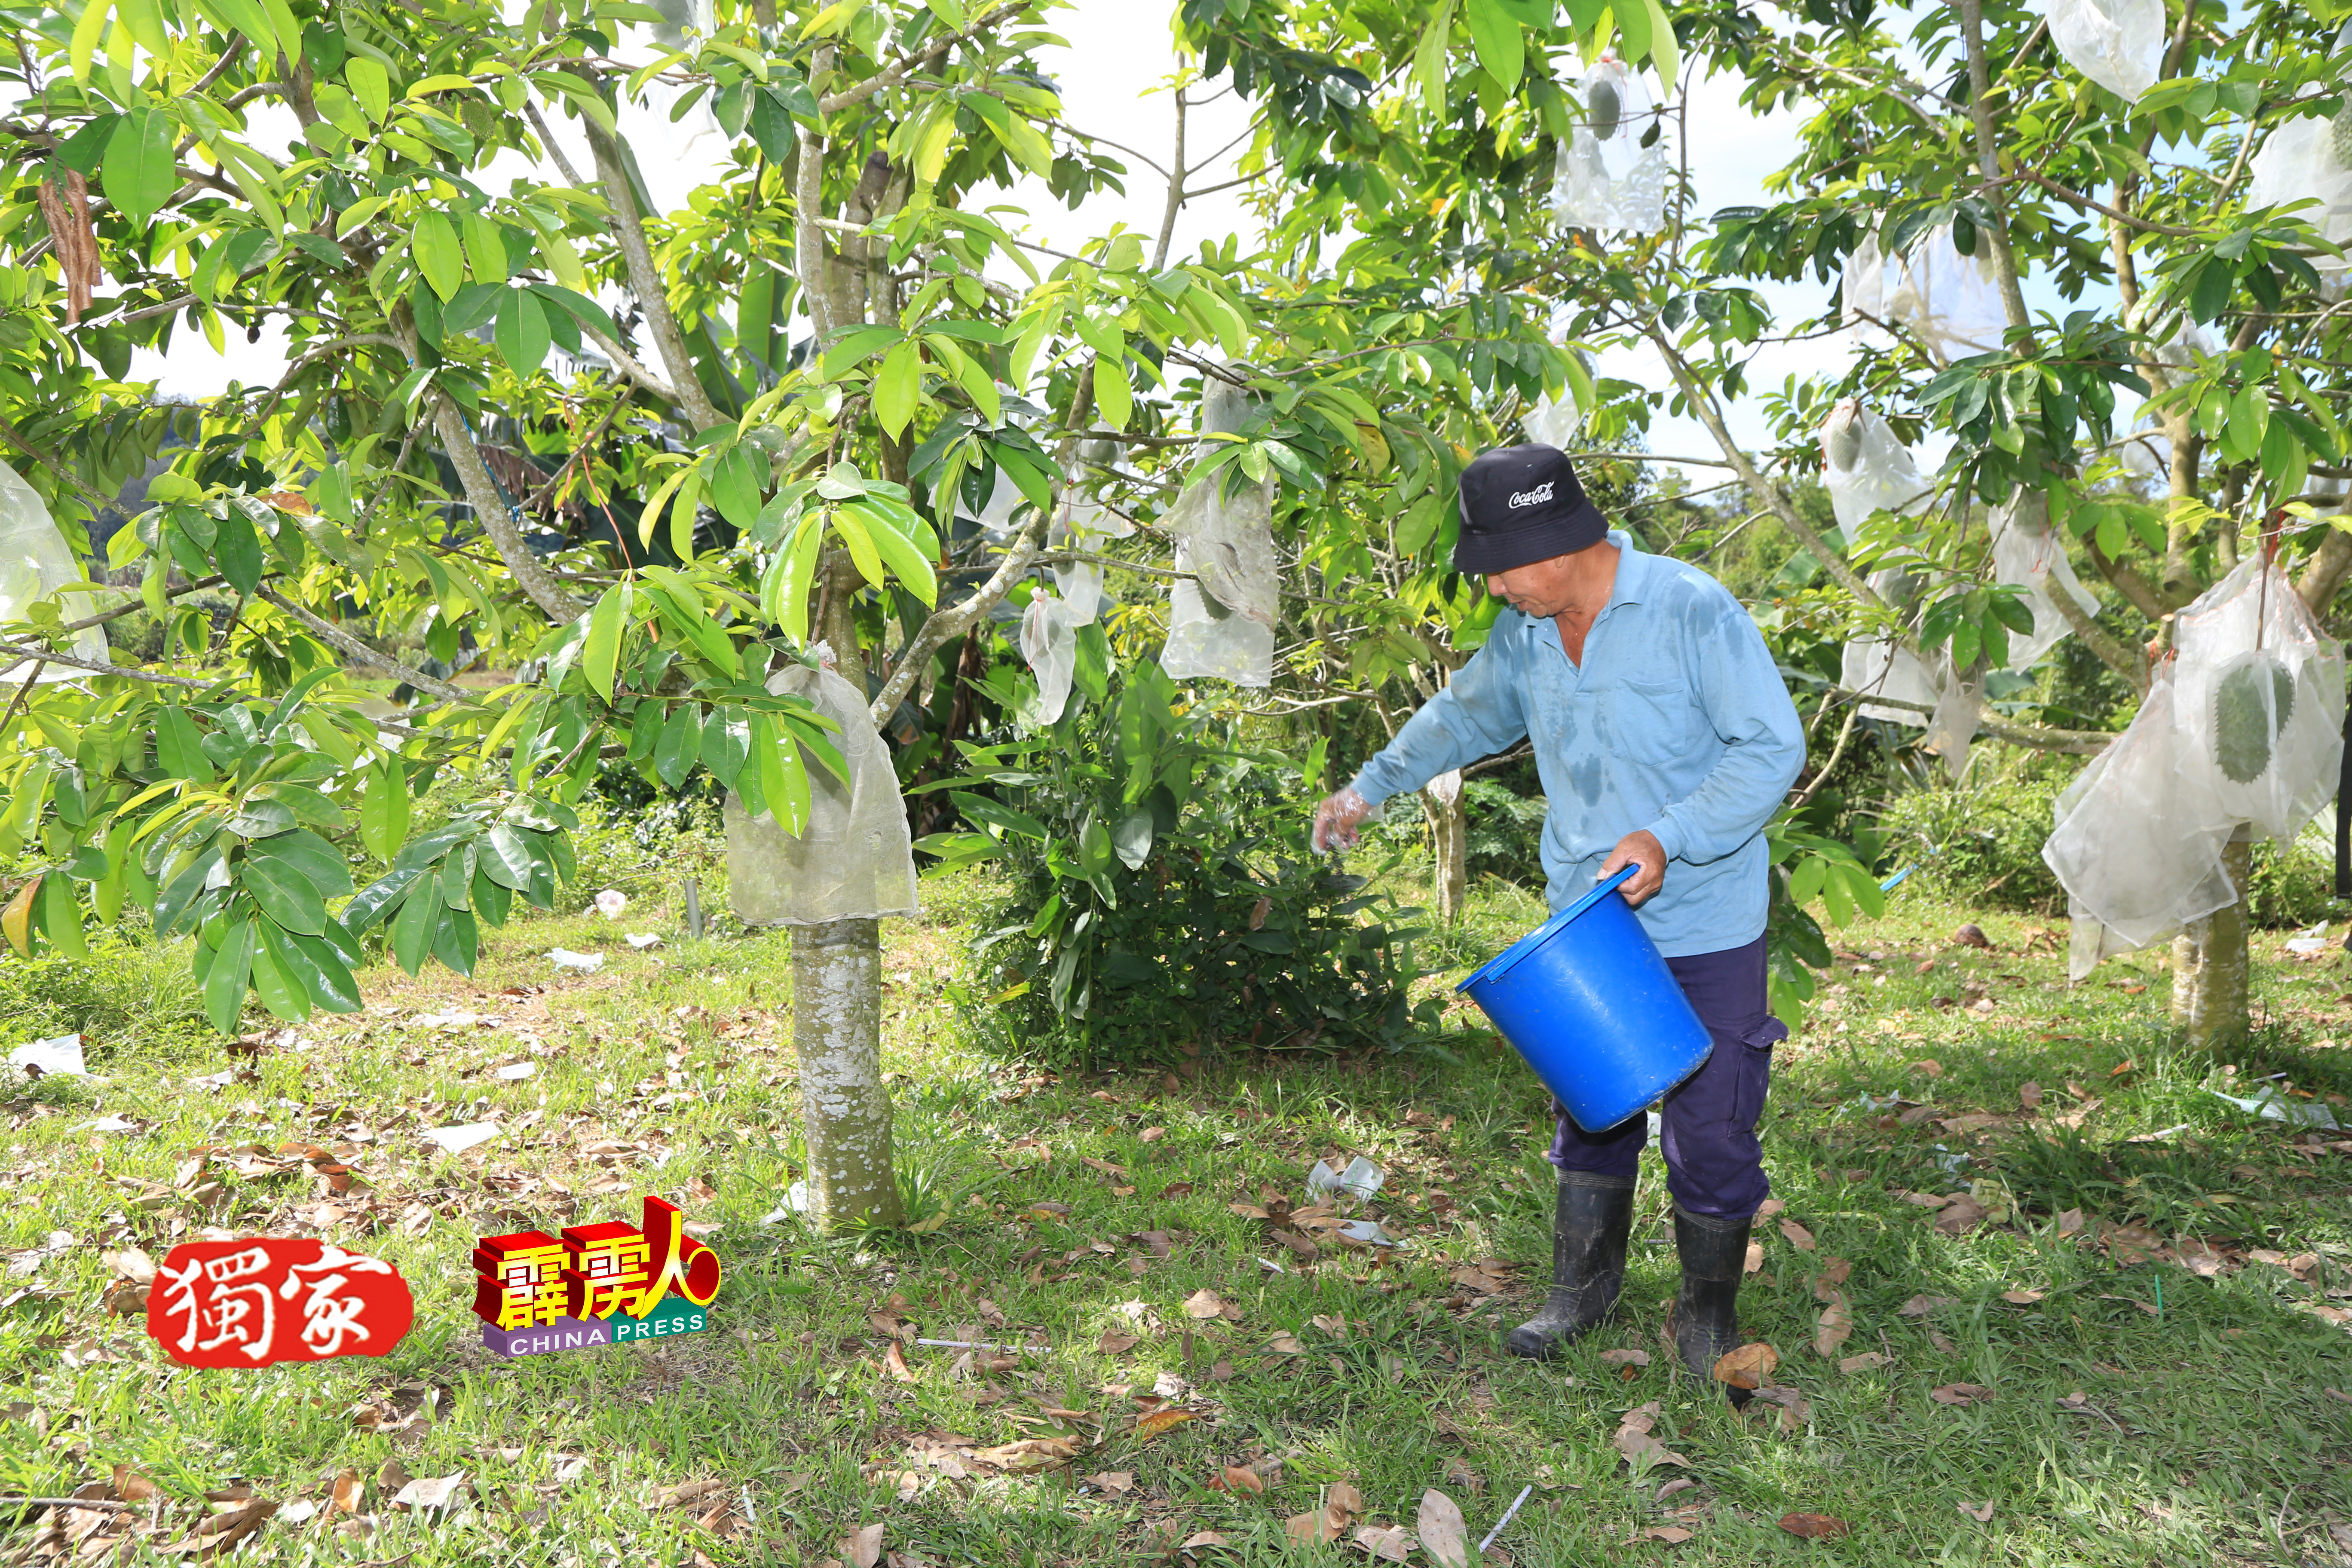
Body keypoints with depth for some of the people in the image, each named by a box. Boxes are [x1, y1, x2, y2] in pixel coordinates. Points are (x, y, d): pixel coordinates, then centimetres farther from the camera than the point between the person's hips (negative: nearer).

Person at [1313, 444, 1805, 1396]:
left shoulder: (1694, 612, -17)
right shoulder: (1524, 634, 2)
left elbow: (1774, 746, -17)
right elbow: (1466, 716, 21)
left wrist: (1668, 837, -26)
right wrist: (1370, 788, 24)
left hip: (1704, 928, -5)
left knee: (1712, 1129, 2)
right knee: (1588, 1107, 15)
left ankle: (1708, 1314, 24)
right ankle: (1584, 1284, 35)